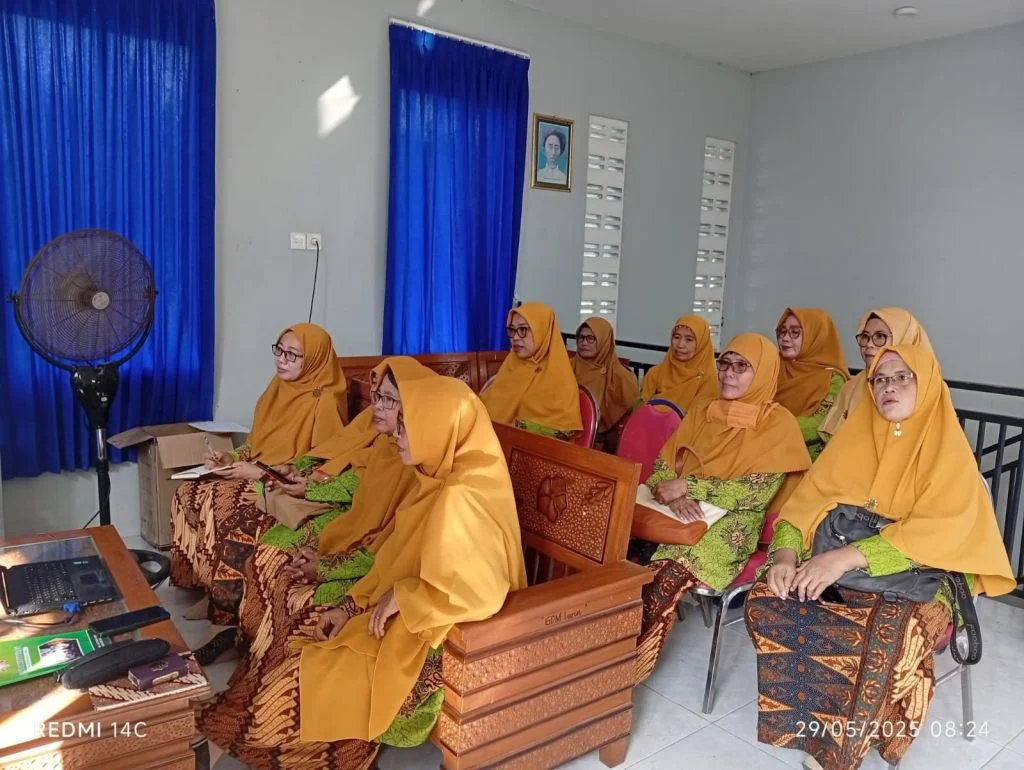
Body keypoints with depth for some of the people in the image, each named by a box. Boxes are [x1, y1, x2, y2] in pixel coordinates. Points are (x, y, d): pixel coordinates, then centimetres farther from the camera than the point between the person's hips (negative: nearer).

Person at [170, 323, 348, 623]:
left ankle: (225, 602, -9)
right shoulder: (278, 388, 8)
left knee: (222, 504, -26)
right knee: (189, 493, -9)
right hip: (257, 477, 8)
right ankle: (198, 584, 2)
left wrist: (263, 474, -19)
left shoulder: (324, 402, -17)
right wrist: (231, 459, -2)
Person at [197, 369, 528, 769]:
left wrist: (400, 597, -20)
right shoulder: (442, 479, 1)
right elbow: (398, 556, 9)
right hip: (405, 614, 9)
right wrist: (354, 604, 3)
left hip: (428, 637, -8)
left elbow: (473, 593, -33)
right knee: (302, 642, 7)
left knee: (305, 675, -1)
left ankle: (245, 735, 25)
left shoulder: (459, 499, -30)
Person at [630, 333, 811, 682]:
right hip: (677, 515, 5)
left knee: (666, 574, -31)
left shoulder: (778, 423, -1)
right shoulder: (702, 412, 14)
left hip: (730, 526, -4)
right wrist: (673, 495, -15)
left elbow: (757, 492, -12)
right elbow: (662, 467, 8)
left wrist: (688, 487, -16)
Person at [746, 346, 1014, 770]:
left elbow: (936, 533, -18)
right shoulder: (855, 437, 8)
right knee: (765, 600, -21)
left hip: (917, 577, -4)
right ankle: (818, 719, -4)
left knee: (890, 635, -35)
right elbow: (806, 500, 3)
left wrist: (847, 558, -29)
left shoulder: (949, 452, -4)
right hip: (838, 566, 4)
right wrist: (786, 554, -17)